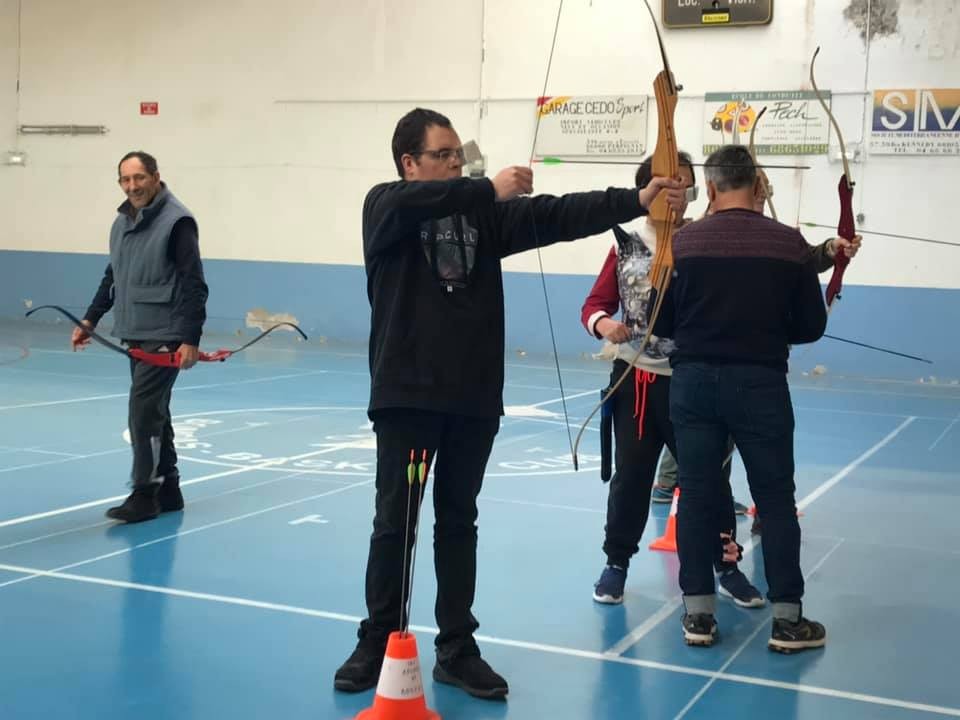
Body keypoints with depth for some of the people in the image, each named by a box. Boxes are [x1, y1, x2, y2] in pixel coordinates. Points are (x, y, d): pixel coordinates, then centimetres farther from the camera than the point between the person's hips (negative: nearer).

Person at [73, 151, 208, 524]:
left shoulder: (176, 221, -12)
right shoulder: (122, 222, 12)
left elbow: (194, 285, -15)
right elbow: (112, 277, 22)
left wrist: (191, 339, -20)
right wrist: (90, 320, 15)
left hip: (165, 337, -8)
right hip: (135, 334, 8)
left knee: (144, 414, -10)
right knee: (155, 413, 12)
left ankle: (145, 495, -2)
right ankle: (168, 490, 22)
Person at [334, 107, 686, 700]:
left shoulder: (486, 213, 7)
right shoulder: (385, 207, -2)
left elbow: (557, 216, -3)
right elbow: (414, 203, -25)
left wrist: (636, 200, -15)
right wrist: (490, 188, -31)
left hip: (474, 398, 3)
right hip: (406, 395, -3)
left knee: (459, 523, 11)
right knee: (396, 523, 4)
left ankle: (457, 649, 20)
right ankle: (379, 644, 19)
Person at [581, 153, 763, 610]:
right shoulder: (626, 247, 2)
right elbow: (595, 304, 3)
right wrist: (603, 323, -19)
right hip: (637, 380, 1)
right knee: (630, 476, 9)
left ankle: (727, 566, 24)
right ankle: (617, 562, 26)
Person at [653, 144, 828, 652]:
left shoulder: (683, 241, -4)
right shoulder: (789, 243, -6)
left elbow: (660, 322, 0)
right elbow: (811, 325, -1)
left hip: (693, 380, 1)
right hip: (759, 382, -1)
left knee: (696, 496, 9)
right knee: (775, 499, 8)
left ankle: (698, 614, 14)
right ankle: (787, 619, 13)